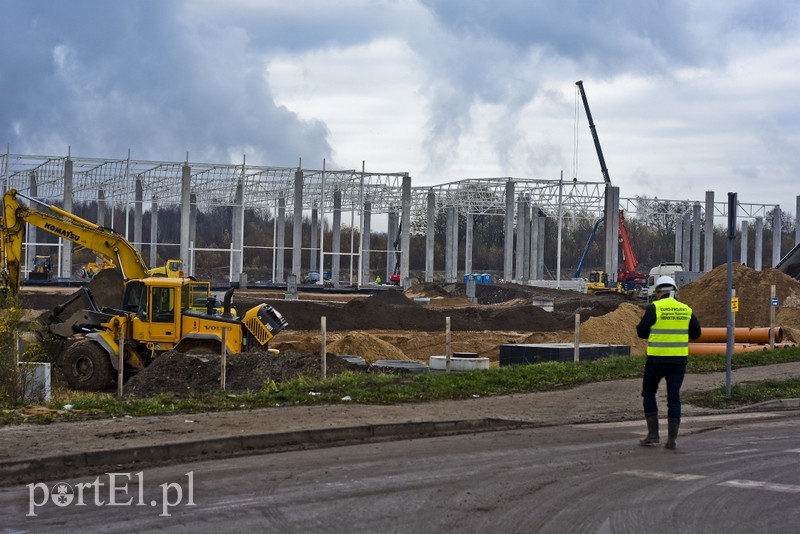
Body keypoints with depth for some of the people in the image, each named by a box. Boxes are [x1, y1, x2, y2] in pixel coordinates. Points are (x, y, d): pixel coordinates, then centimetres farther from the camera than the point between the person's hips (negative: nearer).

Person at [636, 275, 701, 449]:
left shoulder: (654, 308, -9)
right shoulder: (686, 310, 4)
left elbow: (641, 332, -8)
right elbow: (696, 333, 12)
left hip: (657, 358, -3)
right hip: (679, 359, 3)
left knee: (649, 393, 13)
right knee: (674, 397, 7)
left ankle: (653, 434, 6)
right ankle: (672, 438, 2)